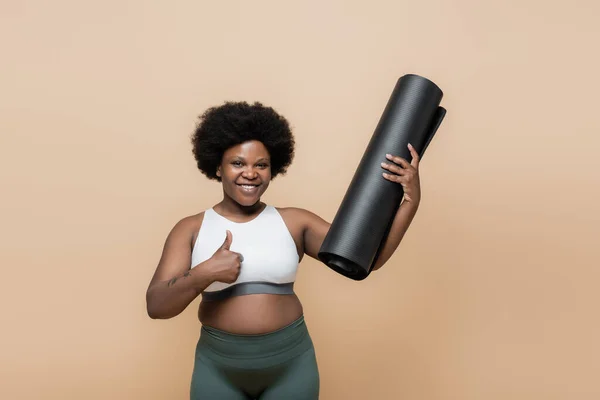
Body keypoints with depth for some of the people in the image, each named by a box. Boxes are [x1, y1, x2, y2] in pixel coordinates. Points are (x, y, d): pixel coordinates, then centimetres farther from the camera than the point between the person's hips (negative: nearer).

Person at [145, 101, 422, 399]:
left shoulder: (294, 222, -3)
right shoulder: (191, 229, -3)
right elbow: (156, 306, -10)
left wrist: (411, 201, -18)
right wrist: (204, 274, -26)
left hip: (292, 364, 1)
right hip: (218, 367, 0)